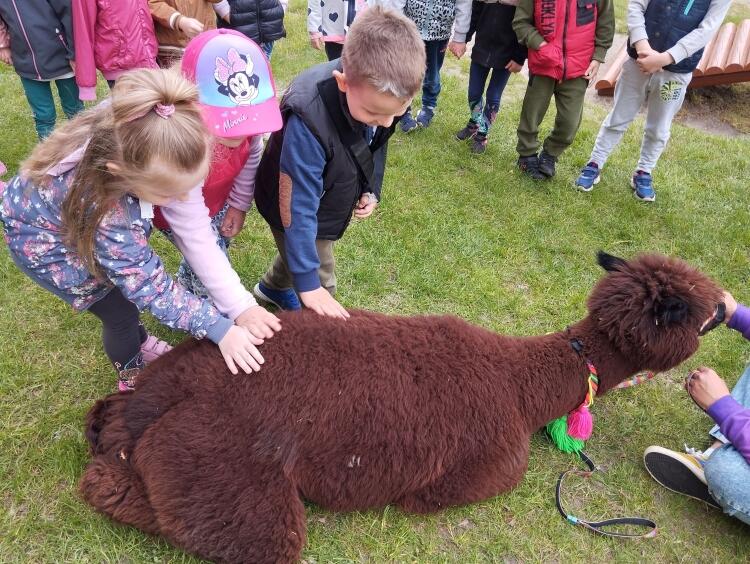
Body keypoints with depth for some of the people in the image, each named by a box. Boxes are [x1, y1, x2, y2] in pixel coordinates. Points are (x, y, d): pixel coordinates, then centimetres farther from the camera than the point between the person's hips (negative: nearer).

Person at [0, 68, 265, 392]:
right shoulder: (107, 213, -44)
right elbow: (151, 287, -36)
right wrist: (219, 328, -37)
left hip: (72, 212, 6)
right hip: (43, 240, -6)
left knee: (130, 276, 14)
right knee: (119, 310, -1)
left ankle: (139, 343, 43)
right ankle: (132, 374, 29)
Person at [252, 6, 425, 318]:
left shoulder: (373, 90, -22)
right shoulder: (308, 123, -43)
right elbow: (298, 208, -37)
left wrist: (371, 190, -5)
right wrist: (308, 284, -35)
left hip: (331, 201, 7)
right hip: (296, 209, -7)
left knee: (302, 253, 32)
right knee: (321, 283, 6)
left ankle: (273, 287, 63)